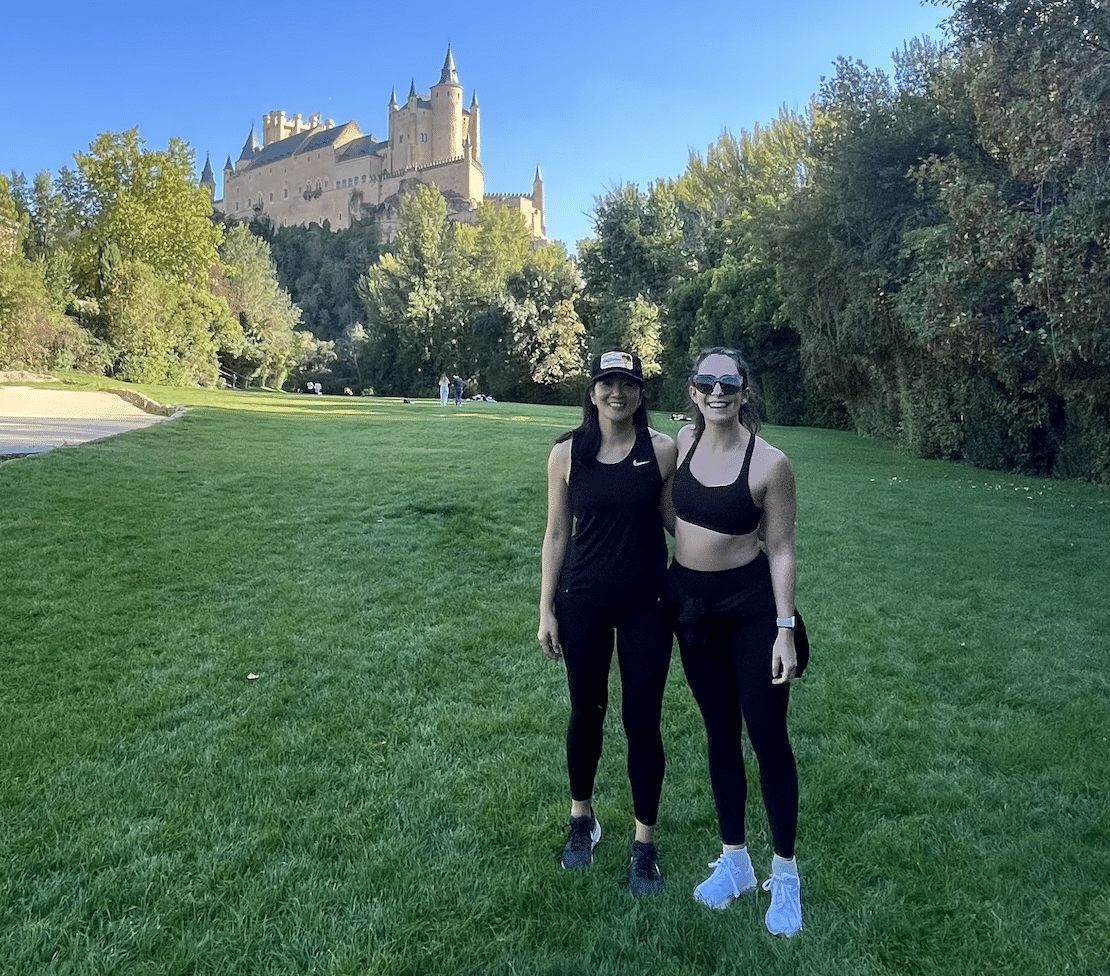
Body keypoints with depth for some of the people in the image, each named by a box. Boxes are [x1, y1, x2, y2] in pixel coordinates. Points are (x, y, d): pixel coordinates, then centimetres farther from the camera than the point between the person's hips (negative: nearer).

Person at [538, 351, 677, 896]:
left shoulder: (662, 450, -5)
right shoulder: (567, 453, -3)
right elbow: (556, 535, 2)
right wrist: (547, 611, 2)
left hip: (646, 605, -1)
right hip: (583, 603, 1)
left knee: (642, 722, 5)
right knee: (586, 713, 15)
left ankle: (644, 844, 24)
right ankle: (582, 819, 39)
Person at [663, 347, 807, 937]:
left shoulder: (770, 463, -16)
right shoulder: (684, 441, -3)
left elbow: (781, 550, -11)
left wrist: (785, 629, -12)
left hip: (752, 605, -4)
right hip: (690, 602, 5)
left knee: (767, 736, 3)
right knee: (719, 732, 15)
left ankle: (785, 875, 23)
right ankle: (734, 862, 32)